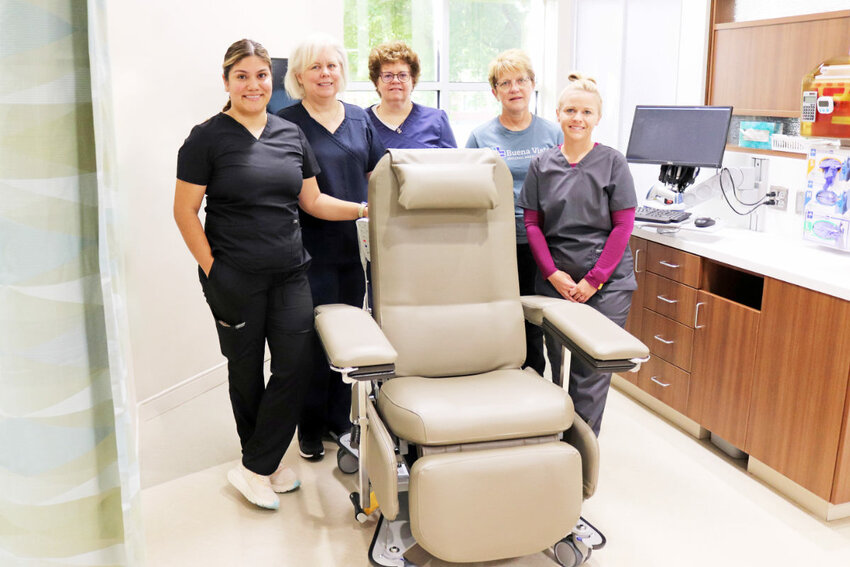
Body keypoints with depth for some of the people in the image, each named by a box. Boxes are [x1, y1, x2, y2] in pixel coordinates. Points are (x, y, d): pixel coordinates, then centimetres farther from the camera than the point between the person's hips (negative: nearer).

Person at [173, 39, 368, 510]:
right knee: (246, 372, 9)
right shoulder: (207, 137, -4)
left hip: (290, 273, 4)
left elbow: (313, 201, 13)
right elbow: (185, 211, -4)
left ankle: (257, 467, 15)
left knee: (295, 367, -1)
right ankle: (259, 465, 27)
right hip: (234, 278, -4)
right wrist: (212, 269, -10)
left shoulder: (291, 134, 9)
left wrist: (366, 208, 2)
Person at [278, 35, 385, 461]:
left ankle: (341, 418, 27)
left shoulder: (359, 119, 11)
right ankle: (310, 428, 20)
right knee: (315, 338, 2)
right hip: (313, 250, -4)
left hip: (357, 247, 5)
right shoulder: (286, 123, -3)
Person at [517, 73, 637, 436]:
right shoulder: (541, 165, 6)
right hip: (554, 280, 2)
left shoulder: (612, 162, -1)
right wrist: (553, 274, -5)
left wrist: (594, 280, -8)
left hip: (606, 281, -2)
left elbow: (623, 225, -3)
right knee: (552, 360, 10)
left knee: (592, 367, -2)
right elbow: (532, 223, 6)